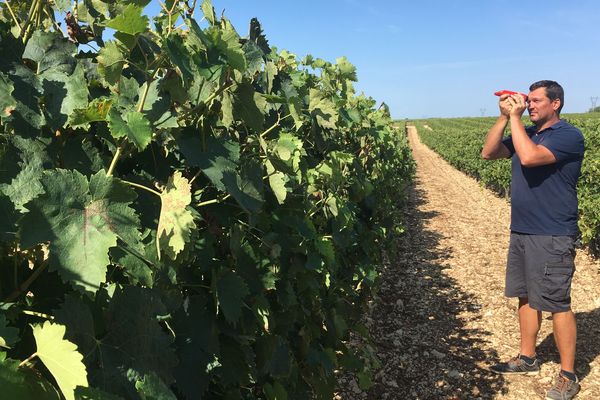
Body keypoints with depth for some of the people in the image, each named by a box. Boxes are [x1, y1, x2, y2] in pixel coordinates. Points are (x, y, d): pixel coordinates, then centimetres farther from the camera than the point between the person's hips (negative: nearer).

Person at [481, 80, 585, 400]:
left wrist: (515, 116, -18)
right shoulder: (526, 133, 12)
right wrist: (504, 117, -5)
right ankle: (527, 358, 31)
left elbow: (529, 157, -28)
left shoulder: (568, 135, -12)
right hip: (521, 231, 8)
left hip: (552, 237, -8)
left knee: (557, 304, 0)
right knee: (527, 297, 16)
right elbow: (488, 153, 5)